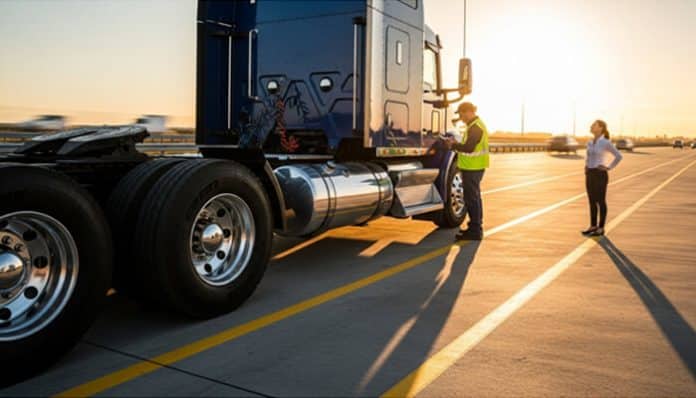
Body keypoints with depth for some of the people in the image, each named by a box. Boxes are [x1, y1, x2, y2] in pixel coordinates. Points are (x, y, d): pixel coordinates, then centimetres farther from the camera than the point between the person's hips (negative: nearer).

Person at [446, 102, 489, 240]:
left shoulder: (475, 128, -19)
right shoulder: (477, 124, 15)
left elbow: (468, 148, -27)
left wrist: (454, 145, -12)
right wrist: (457, 144, 8)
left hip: (472, 168, -11)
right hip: (475, 167, 11)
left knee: (471, 199, -6)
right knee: (474, 197, 19)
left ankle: (475, 231, -2)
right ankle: (476, 227, 29)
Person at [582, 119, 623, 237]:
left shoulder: (606, 142, -11)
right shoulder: (590, 142, 10)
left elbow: (619, 156, -6)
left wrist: (609, 167, -7)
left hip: (600, 174, -7)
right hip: (589, 174, 7)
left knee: (601, 202, 0)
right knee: (592, 201, 11)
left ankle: (601, 228, 7)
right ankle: (593, 226, 19)